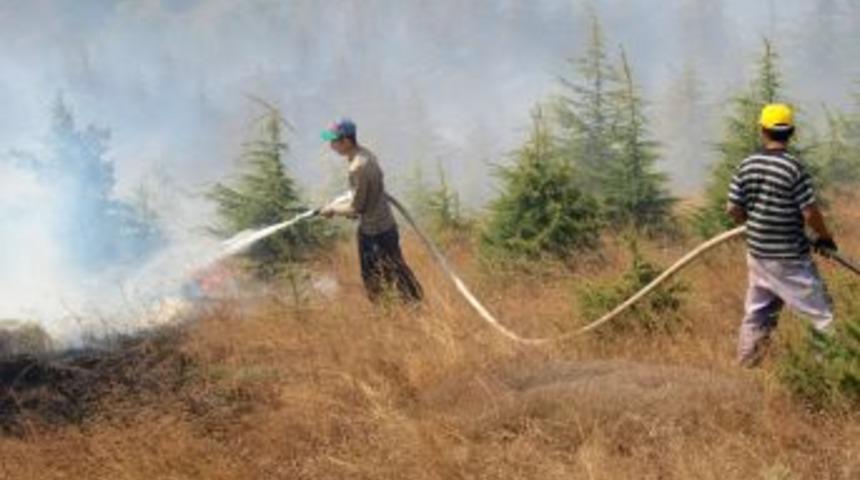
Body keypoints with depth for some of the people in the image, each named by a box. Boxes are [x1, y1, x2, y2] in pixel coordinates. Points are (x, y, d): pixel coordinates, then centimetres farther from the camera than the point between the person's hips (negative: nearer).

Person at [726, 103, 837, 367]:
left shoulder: (746, 166, -1)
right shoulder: (794, 167, -17)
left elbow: (733, 210, 2)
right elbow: (810, 214, -16)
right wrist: (825, 238, 1)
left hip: (757, 253, 6)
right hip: (789, 257, -6)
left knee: (758, 309, 21)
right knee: (820, 310, 1)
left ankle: (746, 359, 27)